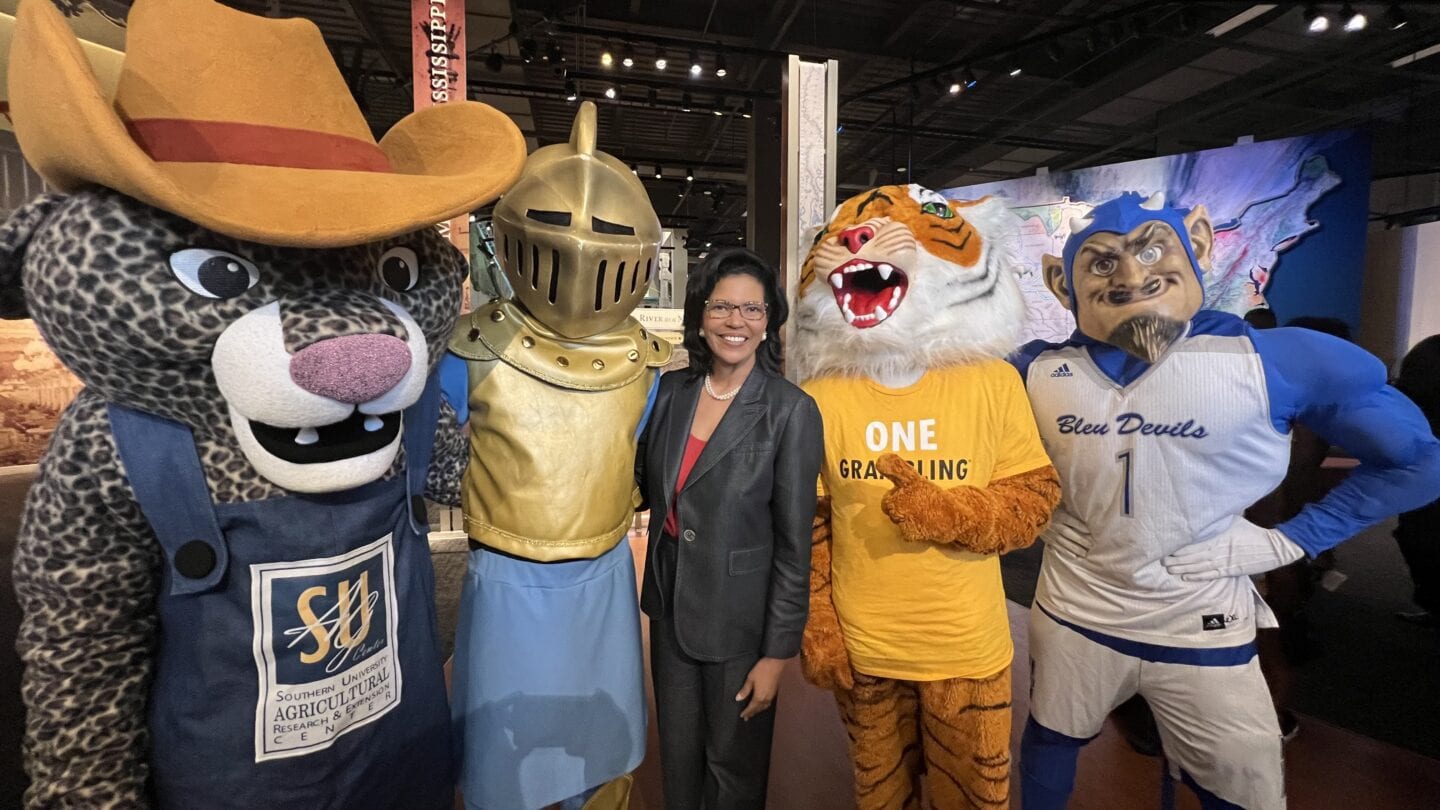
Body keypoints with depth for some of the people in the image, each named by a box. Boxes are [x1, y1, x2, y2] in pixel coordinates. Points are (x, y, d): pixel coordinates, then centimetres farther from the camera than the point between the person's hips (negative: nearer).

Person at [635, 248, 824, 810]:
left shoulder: (791, 412, -17)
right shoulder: (672, 390, -3)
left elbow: (794, 544, -14)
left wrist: (778, 652, -10)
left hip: (740, 617, -4)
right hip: (670, 604, 5)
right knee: (677, 757, 24)